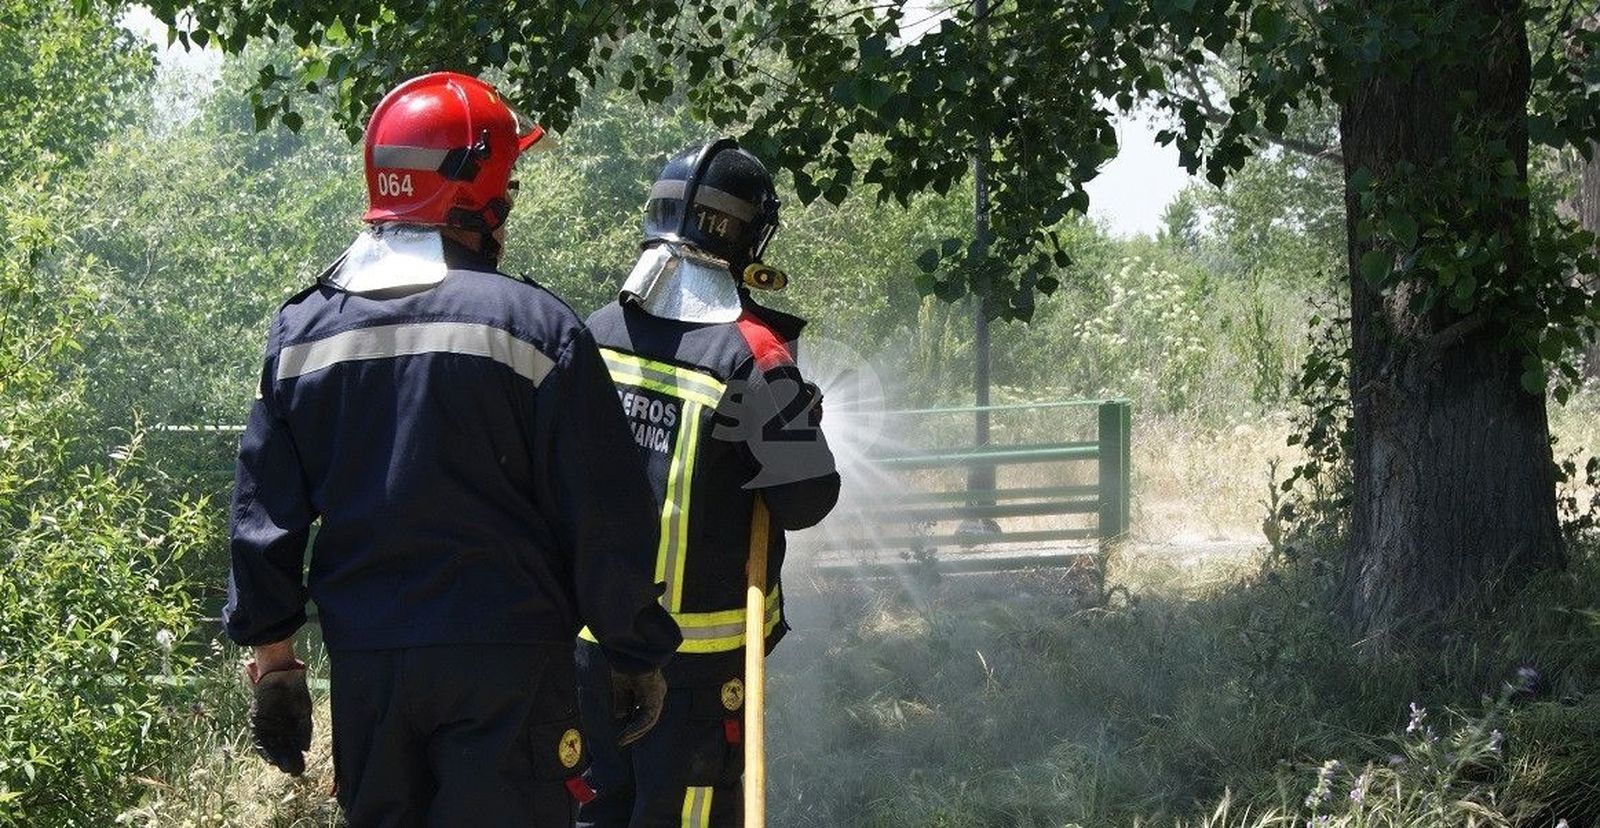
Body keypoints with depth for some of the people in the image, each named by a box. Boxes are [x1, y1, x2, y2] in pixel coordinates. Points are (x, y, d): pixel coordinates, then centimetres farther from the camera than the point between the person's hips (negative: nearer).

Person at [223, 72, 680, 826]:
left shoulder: (302, 327, 4)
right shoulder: (533, 323, -10)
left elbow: (264, 509, 8)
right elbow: (607, 518, -8)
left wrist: (271, 655, 16)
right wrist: (636, 653, 4)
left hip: (363, 662, 5)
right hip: (504, 663, -5)